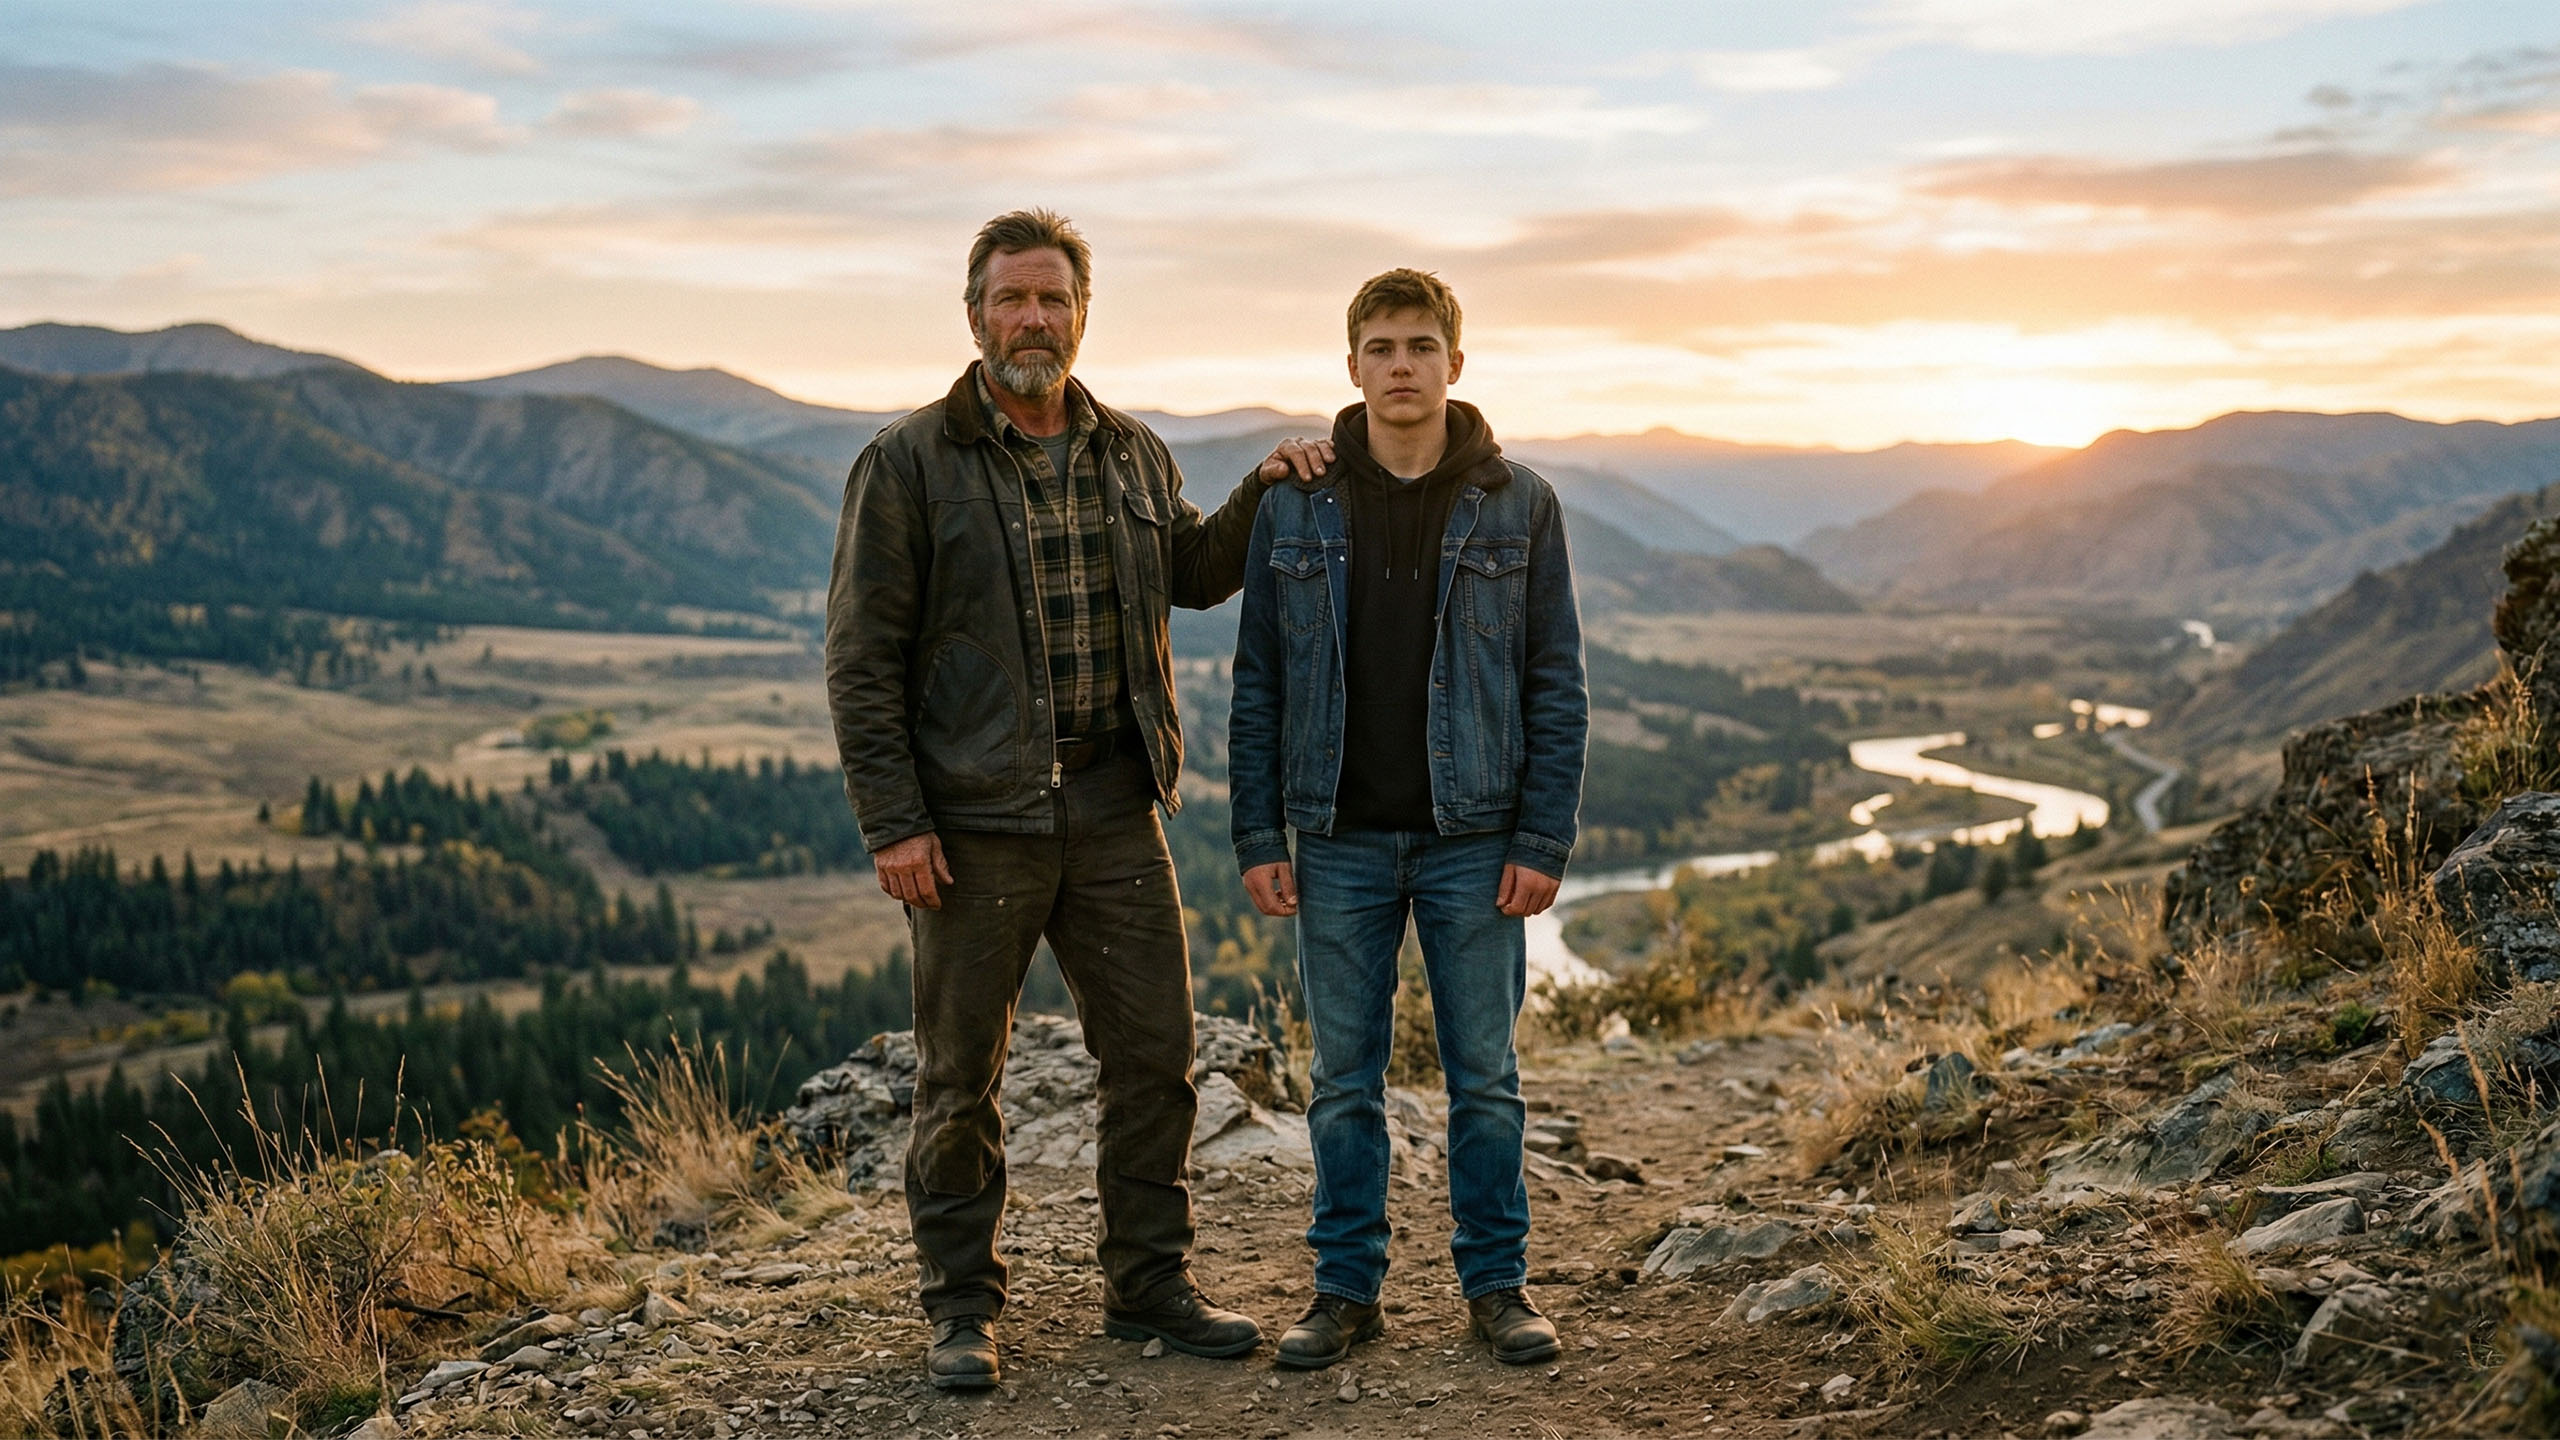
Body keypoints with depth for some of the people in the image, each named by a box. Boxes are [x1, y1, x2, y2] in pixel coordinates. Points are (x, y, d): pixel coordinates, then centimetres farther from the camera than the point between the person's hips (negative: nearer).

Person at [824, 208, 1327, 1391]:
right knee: (962, 1076, 6)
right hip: (974, 824, -4)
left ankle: (1149, 1286, 25)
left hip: (1115, 813, 5)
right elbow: (861, 657, -6)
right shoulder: (910, 462, -4)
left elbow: (1195, 574, 26)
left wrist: (1263, 493, 8)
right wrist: (892, 822, -12)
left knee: (1155, 1054, 8)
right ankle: (962, 1309, 22)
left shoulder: (1134, 454, 11)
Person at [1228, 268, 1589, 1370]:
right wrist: (1258, 837, -2)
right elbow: (1257, 684, 4)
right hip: (1340, 843, 1)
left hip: (1473, 841, -1)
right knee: (1344, 1081, 9)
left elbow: (1556, 686, 0)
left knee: (1485, 1075, 7)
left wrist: (1544, 841, -7)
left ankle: (1496, 1283, 21)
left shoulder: (1517, 506, 1)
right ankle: (1347, 1288, 21)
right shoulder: (1294, 506, 3)